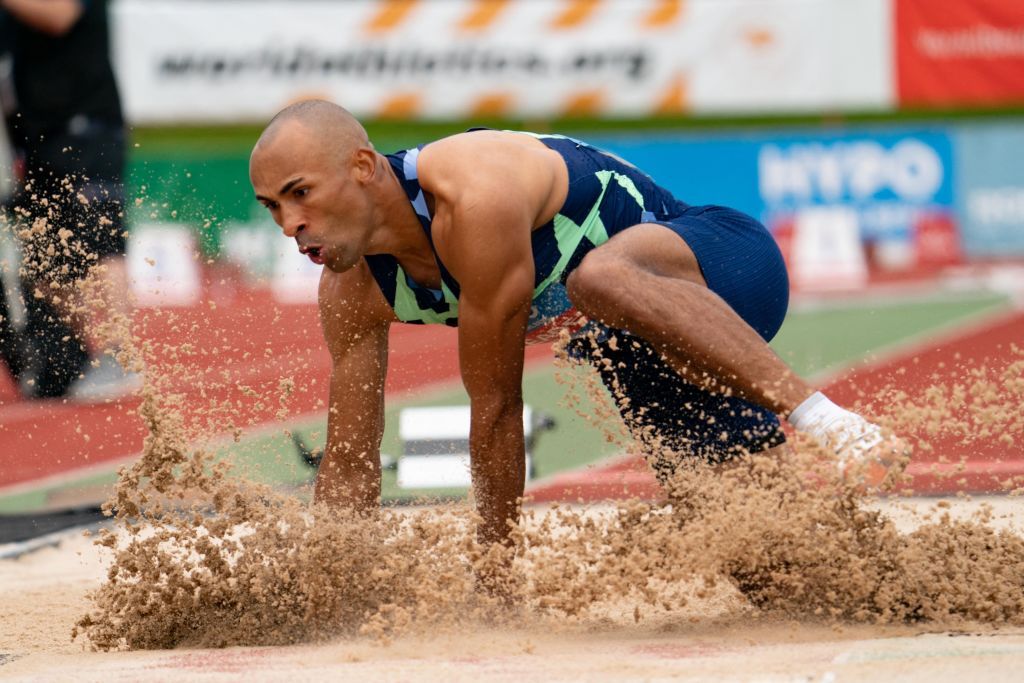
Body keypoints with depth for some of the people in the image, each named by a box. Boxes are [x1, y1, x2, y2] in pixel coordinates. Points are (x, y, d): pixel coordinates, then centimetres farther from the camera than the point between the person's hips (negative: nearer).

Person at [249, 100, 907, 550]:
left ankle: (816, 411, -38)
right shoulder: (353, 293, -8)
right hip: (646, 359, 9)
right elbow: (350, 465, -1)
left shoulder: (474, 202, -32)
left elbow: (496, 406, -26)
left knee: (600, 278, -41)